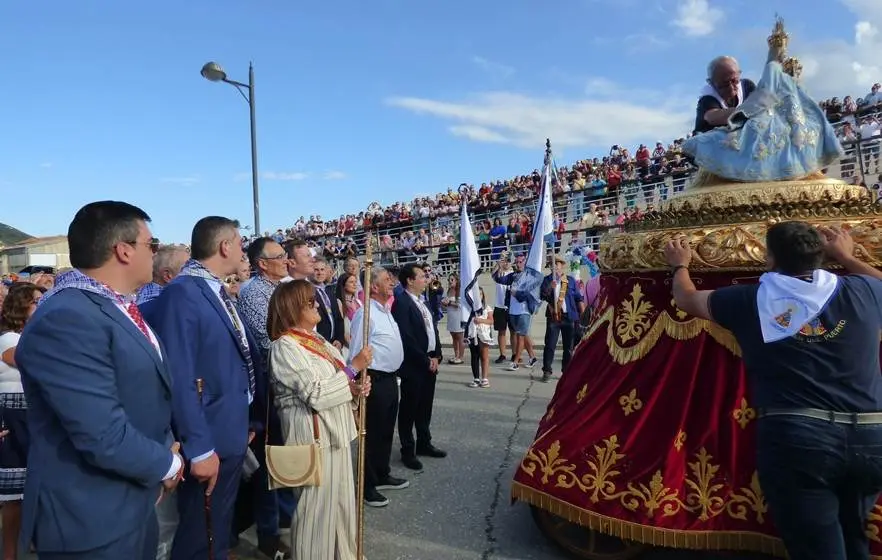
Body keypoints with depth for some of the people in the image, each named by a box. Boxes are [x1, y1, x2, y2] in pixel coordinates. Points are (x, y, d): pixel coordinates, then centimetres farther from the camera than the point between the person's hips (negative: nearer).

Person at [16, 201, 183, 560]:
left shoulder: (118, 306, 6)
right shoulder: (66, 320, -26)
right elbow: (105, 438, -30)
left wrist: (165, 444, 2)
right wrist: (167, 464, -13)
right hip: (92, 519, -9)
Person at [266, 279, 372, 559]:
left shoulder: (315, 339, 11)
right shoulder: (285, 346, -17)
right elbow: (316, 394, -22)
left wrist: (356, 388, -4)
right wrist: (354, 367, -17)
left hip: (334, 430, 9)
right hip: (312, 435, -9)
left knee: (341, 499, 18)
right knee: (318, 504, 2)